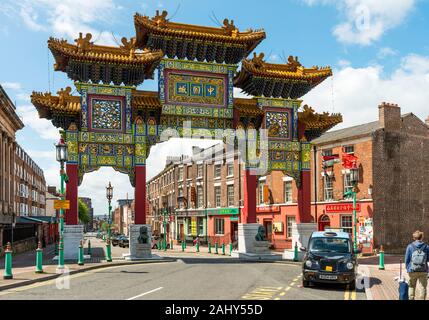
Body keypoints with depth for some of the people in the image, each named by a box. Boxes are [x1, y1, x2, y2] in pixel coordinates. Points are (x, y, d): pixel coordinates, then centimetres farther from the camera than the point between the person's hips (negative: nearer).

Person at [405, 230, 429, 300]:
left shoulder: (410, 246, -3)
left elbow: (407, 259, 0)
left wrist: (408, 268, 10)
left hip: (412, 271, 0)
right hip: (423, 271, 0)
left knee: (412, 287, 13)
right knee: (423, 287, 12)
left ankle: (411, 298, 13)